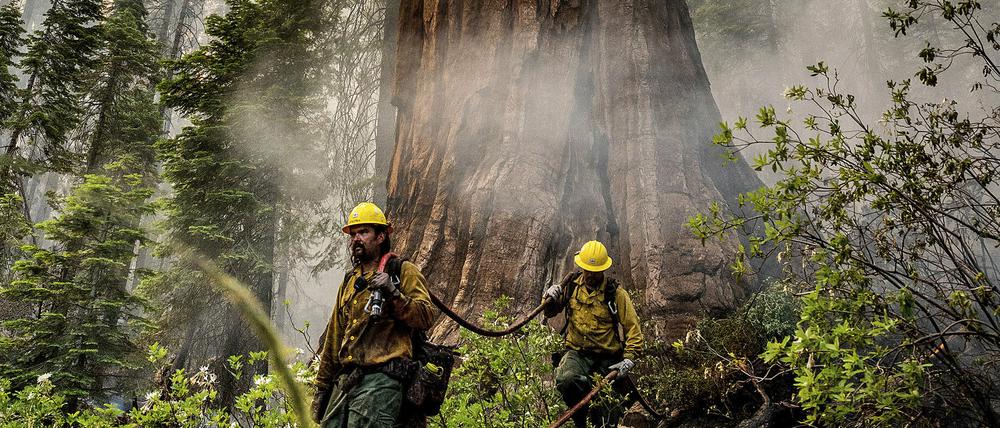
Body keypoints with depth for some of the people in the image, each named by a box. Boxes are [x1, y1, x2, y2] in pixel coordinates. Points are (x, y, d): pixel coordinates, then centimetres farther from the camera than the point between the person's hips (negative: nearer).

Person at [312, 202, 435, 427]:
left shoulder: (404, 272, 4)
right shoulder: (349, 281, 23)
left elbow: (425, 317, -8)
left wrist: (394, 294, -20)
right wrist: (322, 387, 22)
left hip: (381, 379, -6)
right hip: (344, 381, 7)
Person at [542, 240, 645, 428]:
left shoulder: (615, 293, -5)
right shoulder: (571, 285, 3)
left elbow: (633, 328, -3)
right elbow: (549, 313, 15)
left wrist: (629, 358, -17)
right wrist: (550, 298, -9)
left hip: (607, 359, -1)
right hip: (577, 353, 1)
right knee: (565, 380, -33)